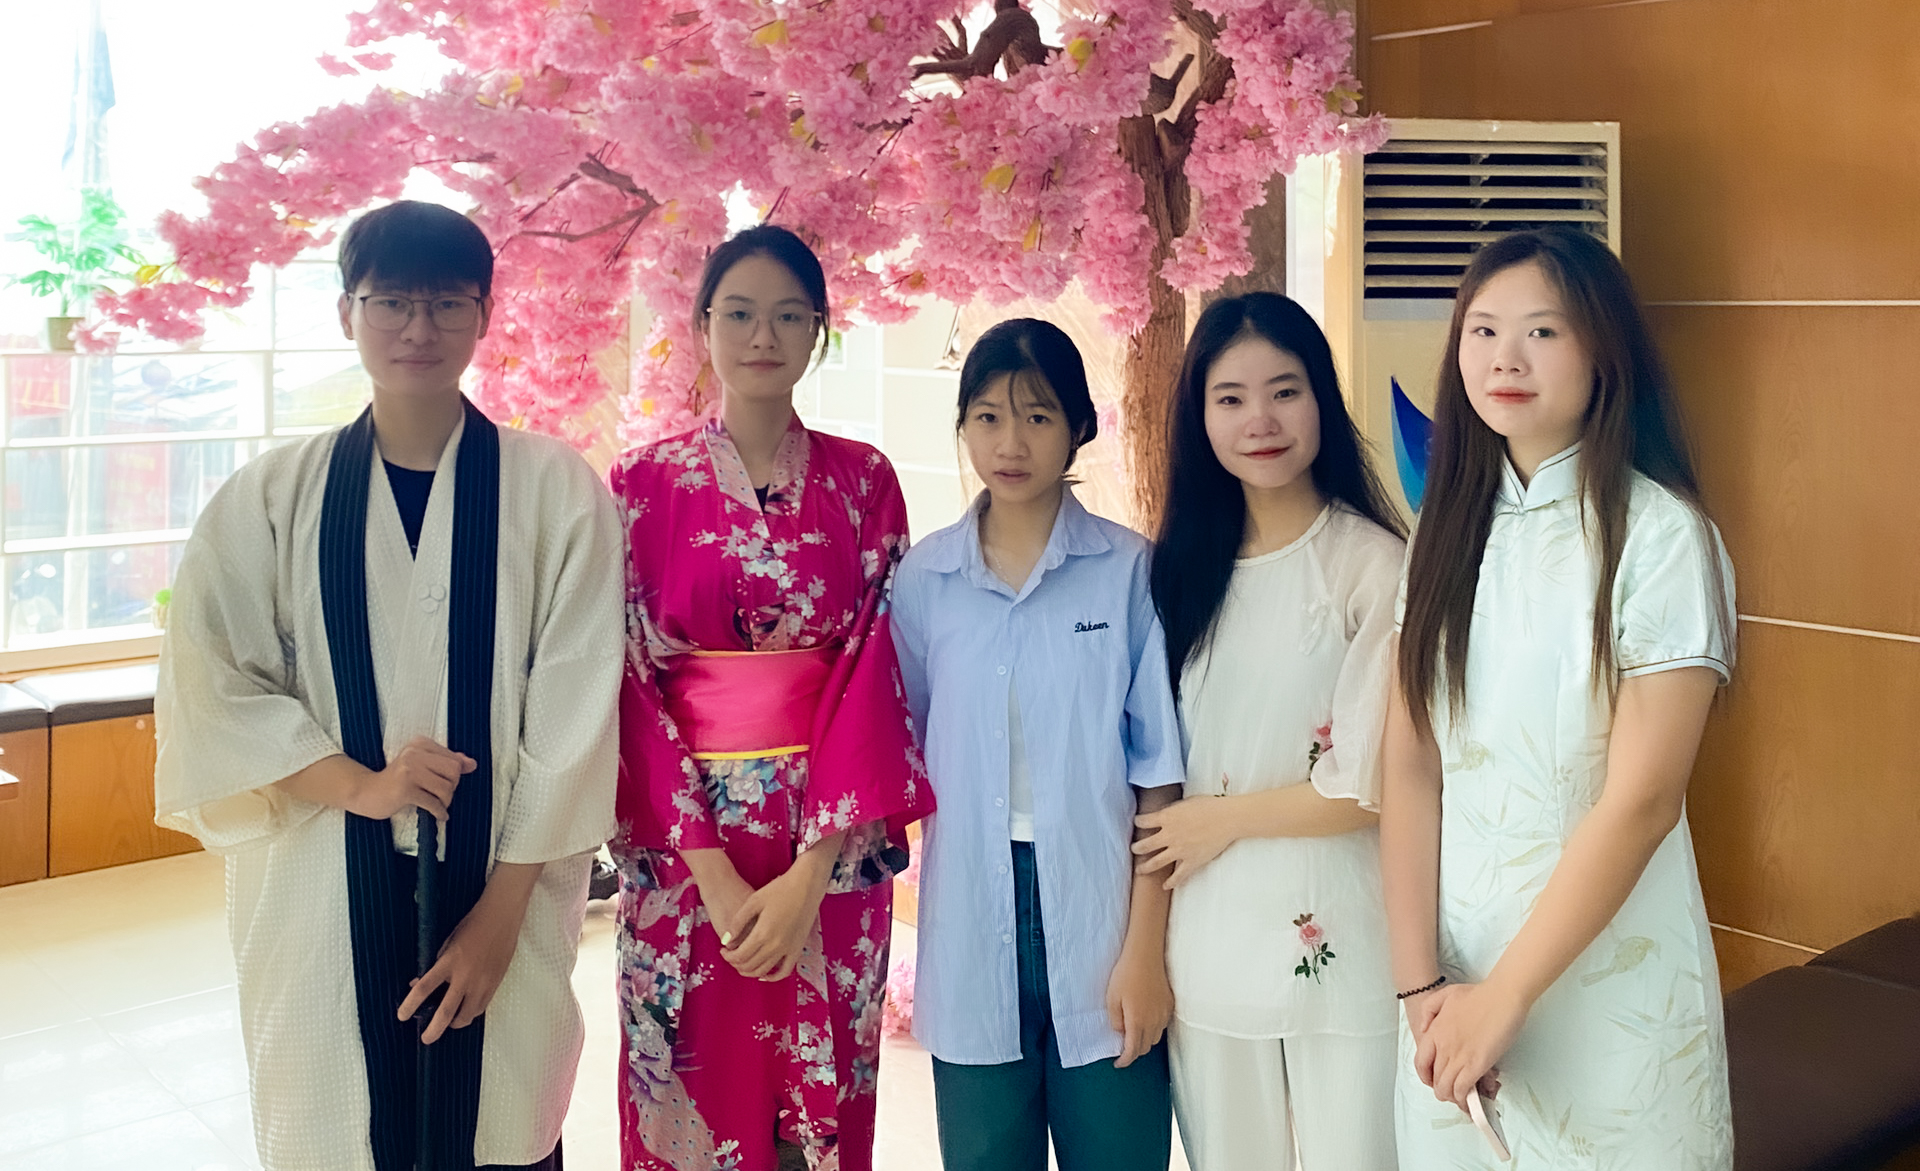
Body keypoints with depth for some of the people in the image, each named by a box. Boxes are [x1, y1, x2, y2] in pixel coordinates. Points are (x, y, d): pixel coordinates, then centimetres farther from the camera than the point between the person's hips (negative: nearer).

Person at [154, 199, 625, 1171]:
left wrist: (502, 909, -8)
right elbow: (209, 686, 0)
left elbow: (575, 709, -6)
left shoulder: (555, 490, -3)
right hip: (320, 898, 1)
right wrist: (357, 783, -14)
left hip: (499, 888, -1)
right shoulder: (273, 497, 3)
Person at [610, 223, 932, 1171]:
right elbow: (629, 679, -5)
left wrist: (809, 871, -14)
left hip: (834, 845, 1)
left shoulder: (864, 481, 2)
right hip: (681, 841, -1)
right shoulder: (644, 484, 0)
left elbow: (877, 667, -4)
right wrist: (715, 875, -13)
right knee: (694, 1093, 9)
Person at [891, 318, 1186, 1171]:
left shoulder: (1130, 571, -4)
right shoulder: (924, 579, 3)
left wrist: (1146, 948, -7)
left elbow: (1157, 776, -4)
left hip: (1101, 929, -2)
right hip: (971, 932, 2)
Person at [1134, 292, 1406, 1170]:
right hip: (1209, 944, 4)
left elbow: (1367, 788, -13)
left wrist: (1223, 817, -2)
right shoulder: (1183, 566, 5)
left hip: (1335, 941, -4)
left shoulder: (1375, 565, -11)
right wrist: (1147, 948, 5)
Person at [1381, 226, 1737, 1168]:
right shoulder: (1451, 529, 3)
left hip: (1607, 976, -4)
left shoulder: (1659, 534, -13)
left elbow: (1642, 800, -17)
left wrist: (1502, 997, -14)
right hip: (1457, 962, 5)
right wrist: (1421, 982, -10)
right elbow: (1409, 766, -3)